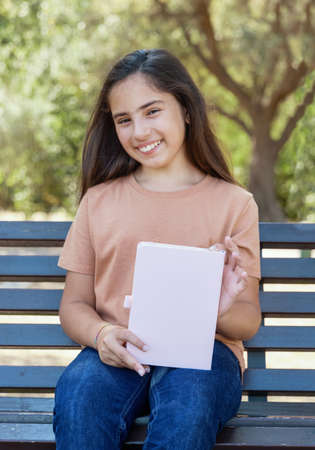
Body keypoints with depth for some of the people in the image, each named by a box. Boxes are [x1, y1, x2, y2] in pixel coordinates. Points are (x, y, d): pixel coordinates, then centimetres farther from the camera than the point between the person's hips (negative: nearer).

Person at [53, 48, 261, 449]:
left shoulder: (233, 203, 11)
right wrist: (102, 334, -13)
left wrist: (222, 312, -17)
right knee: (77, 395, -36)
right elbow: (74, 304, 13)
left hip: (202, 351, -1)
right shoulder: (99, 200, 16)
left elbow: (249, 320, 9)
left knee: (187, 403, -38)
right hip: (117, 355, 1)